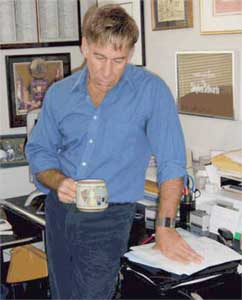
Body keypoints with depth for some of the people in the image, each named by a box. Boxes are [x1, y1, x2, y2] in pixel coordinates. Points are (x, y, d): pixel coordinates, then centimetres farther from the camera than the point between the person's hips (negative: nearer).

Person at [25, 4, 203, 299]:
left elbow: (171, 162, -12)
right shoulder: (59, 94, 3)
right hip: (60, 211, 4)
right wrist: (58, 181, -13)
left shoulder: (150, 90, -9)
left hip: (109, 217, -4)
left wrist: (164, 227, -17)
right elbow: (38, 151, 8)